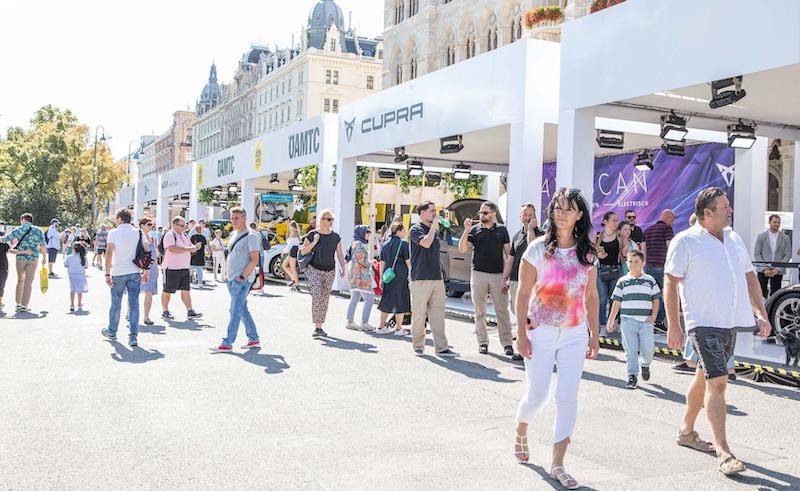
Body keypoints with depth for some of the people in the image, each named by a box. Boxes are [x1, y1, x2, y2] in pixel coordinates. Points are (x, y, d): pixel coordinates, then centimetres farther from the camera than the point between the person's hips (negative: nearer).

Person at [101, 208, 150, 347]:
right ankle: (134, 336, -5)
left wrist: (107, 274, -9)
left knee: (115, 304, 13)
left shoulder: (113, 233, -4)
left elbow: (109, 253, -10)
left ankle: (112, 332, 29)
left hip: (118, 273, -2)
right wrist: (146, 272, 9)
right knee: (134, 304, 1)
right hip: (135, 273, 2)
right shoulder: (139, 233, 3)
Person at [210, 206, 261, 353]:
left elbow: (255, 259, -15)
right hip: (231, 279, 9)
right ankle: (254, 339, 21)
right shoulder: (233, 235, 16)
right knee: (243, 310, 12)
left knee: (236, 312, -8)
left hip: (242, 280, -9)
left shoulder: (251, 236, -10)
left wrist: (242, 276, -18)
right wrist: (229, 274, 14)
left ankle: (227, 344, -7)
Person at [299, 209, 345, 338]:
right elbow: (302, 251, -4)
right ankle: (316, 327, -15)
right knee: (316, 296, -16)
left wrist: (342, 268, -6)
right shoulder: (312, 235, -5)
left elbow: (339, 254, 6)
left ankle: (320, 327, 16)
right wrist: (314, 242, -16)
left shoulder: (335, 237, 6)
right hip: (314, 269, -4)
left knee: (325, 299, 6)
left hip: (329, 271, 4)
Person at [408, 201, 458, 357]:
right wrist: (434, 224, -14)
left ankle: (441, 348, 5)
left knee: (438, 314, 4)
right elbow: (426, 243, -23)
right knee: (419, 315, 0)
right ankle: (418, 347, 11)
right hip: (420, 279, -6)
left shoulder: (435, 231, 17)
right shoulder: (415, 230, -4)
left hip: (437, 279, 6)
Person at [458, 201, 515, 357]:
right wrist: (466, 231, -11)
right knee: (480, 311, 5)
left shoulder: (501, 230, 9)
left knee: (502, 310, -1)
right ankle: (483, 342, 13)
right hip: (478, 274, 1)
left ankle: (507, 343, 3)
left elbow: (508, 252, 10)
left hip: (498, 275, 0)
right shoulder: (475, 229, 7)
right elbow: (462, 249, -1)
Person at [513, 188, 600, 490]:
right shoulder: (538, 249, -6)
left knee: (567, 398, 0)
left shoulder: (587, 254, 4)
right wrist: (522, 335, -10)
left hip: (575, 335, 3)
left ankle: (557, 465, 10)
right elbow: (523, 294, -6)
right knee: (538, 395, 2)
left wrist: (594, 336, 6)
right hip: (541, 333, -3)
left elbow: (591, 297, 9)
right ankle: (520, 432, 36)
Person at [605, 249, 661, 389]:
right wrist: (611, 320, 7)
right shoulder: (622, 281, 7)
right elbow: (616, 302, 9)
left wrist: (653, 316, -3)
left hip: (646, 321, 0)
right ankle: (632, 376, 10)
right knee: (631, 350, -1)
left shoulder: (650, 281, 8)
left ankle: (646, 365, 31)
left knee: (648, 349, -1)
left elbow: (656, 299, 11)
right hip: (628, 320, 0)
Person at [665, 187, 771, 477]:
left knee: (704, 378, 17)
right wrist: (673, 326, -14)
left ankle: (686, 431, 32)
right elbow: (670, 283, -10)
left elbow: (749, 277, 18)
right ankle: (724, 454, -10)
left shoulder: (734, 239, 13)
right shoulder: (685, 241, -8)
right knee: (717, 382, -12)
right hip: (704, 322, -7)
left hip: (731, 322, 7)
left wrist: (761, 314, 11)